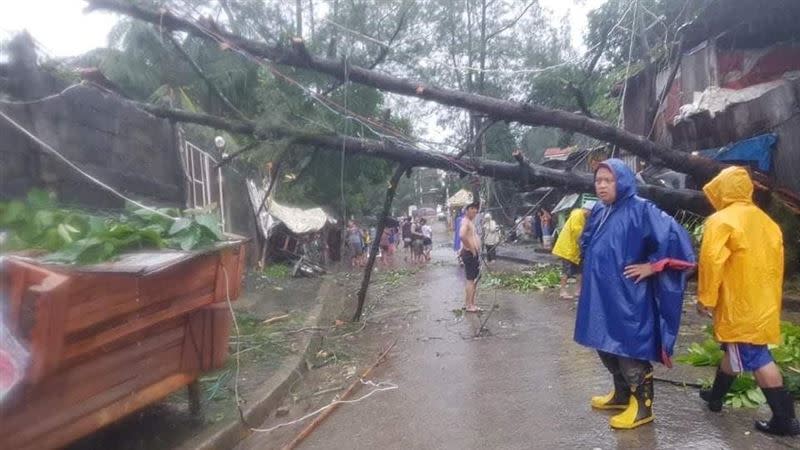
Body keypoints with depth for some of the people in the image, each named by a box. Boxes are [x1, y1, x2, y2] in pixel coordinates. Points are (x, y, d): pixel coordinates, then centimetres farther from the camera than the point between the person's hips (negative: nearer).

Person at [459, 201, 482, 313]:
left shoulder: (471, 221, 16)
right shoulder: (465, 221, -16)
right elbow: (462, 235, -35)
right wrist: (471, 248, -24)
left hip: (474, 254, 10)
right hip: (469, 253, -10)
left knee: (474, 279, 15)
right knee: (471, 280, -6)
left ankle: (469, 303, 23)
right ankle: (469, 305, 0)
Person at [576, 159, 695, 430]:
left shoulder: (640, 209, -12)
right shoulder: (598, 212, 11)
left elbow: (674, 235, -20)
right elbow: (587, 246, 26)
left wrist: (651, 266, -17)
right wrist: (588, 274, 14)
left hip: (627, 296, -8)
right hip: (600, 294, 8)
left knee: (630, 348, 1)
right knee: (605, 345, 17)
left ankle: (643, 406, 17)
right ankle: (622, 394, 36)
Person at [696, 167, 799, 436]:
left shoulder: (721, 220, -14)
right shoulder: (766, 221, 12)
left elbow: (712, 261, -21)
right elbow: (775, 261, 16)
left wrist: (706, 298, -13)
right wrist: (770, 297, 24)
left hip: (739, 305, -9)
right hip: (763, 303, 9)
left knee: (755, 358, -2)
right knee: (735, 350, 18)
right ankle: (716, 396, 32)